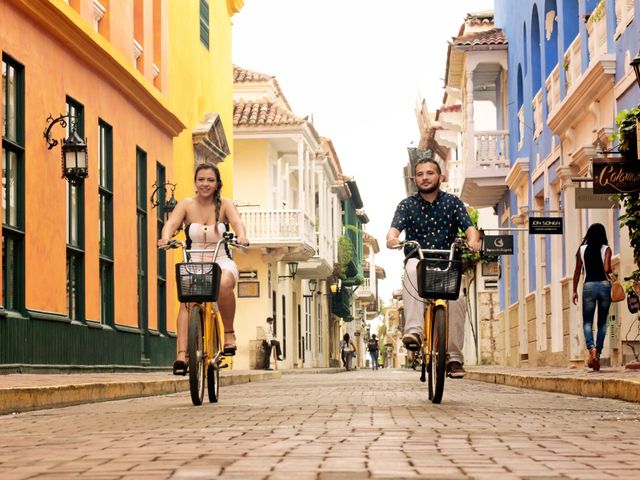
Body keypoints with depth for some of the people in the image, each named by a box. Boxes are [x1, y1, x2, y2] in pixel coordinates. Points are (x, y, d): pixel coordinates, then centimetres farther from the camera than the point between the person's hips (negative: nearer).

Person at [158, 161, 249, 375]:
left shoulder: (225, 205, 1)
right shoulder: (186, 205, 2)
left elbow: (237, 221, -17)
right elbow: (171, 223, -15)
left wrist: (241, 237, -41)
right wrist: (166, 238, -38)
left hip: (221, 263, -1)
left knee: (224, 285, -36)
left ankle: (229, 333, -15)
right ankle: (182, 355, -34)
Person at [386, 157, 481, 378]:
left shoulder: (452, 202, 7)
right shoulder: (407, 205, 6)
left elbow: (469, 227, -7)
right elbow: (395, 227, -11)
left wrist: (473, 240, -32)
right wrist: (392, 238, -36)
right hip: (418, 260, 0)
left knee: (457, 298, -28)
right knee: (412, 269, -37)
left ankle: (454, 356, -16)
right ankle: (414, 331, -46)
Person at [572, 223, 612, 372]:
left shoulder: (582, 250, 4)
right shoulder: (606, 249, -1)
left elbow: (577, 271, 5)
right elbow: (607, 269, -13)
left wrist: (575, 291, 10)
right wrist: (610, 271, 11)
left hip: (588, 286, 0)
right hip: (604, 285, 0)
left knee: (587, 322, 4)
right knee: (602, 323, 10)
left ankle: (591, 348, -22)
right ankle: (598, 354, 4)